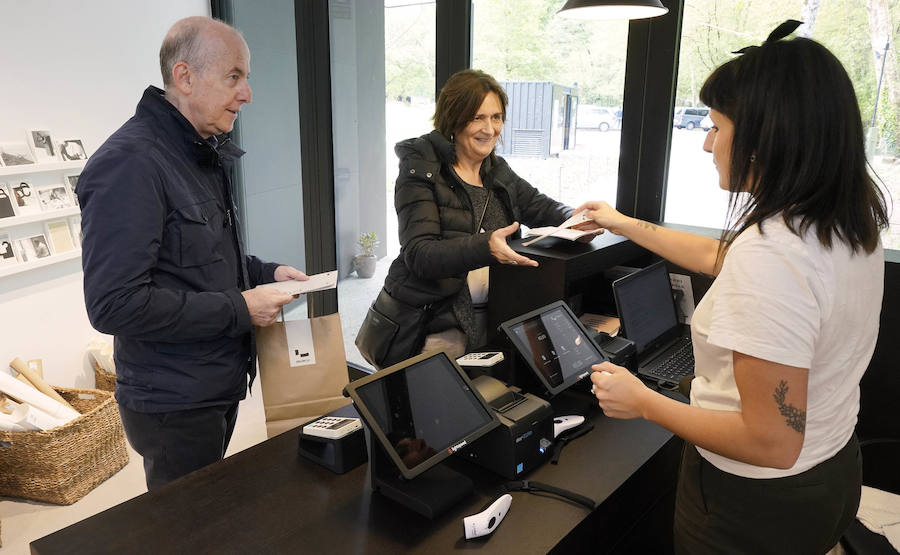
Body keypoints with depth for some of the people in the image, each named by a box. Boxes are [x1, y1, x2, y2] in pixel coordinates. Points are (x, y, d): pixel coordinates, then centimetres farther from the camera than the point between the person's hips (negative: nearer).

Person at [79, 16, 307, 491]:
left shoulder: (203, 154, 9)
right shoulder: (130, 163, -22)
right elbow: (113, 304, -27)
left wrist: (265, 273, 4)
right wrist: (237, 309, -23)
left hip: (219, 384, 9)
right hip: (174, 406, -9)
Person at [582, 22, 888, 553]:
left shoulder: (770, 251, -33)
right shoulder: (851, 224, -4)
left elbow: (773, 443, -31)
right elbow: (719, 257, 12)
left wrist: (642, 402, -21)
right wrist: (625, 224, 20)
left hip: (755, 505, -7)